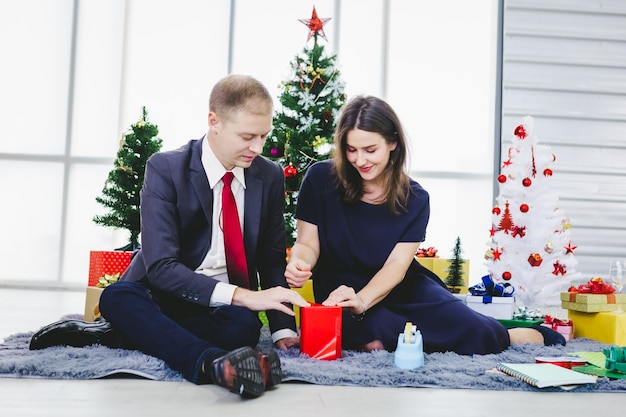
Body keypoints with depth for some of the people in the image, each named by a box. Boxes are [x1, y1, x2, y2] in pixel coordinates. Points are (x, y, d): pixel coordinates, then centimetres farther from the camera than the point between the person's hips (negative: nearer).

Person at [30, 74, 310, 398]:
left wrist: (282, 328, -9)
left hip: (227, 308, 3)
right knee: (115, 298, -34)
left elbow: (272, 259, 6)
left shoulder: (270, 176, -1)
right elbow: (160, 266, -22)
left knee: (244, 326, -33)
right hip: (162, 294, -2)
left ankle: (110, 334, -22)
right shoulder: (165, 169, -13)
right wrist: (241, 295, -33)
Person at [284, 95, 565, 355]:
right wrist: (298, 263, -33)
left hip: (402, 288, 1)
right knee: (380, 336, -35)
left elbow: (397, 265, -15)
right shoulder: (320, 179, -10)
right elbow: (307, 244, -7)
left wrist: (361, 300, -35)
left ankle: (532, 336, 16)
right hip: (341, 293, -1)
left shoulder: (414, 199, -7)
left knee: (476, 333, -17)